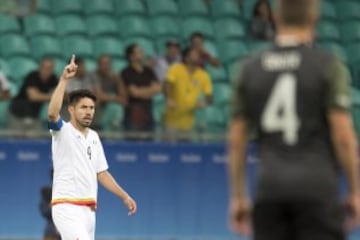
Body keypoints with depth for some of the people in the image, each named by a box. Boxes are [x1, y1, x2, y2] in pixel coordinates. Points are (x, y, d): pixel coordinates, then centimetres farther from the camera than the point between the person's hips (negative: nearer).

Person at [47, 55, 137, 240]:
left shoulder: (94, 137, 16)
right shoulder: (62, 131, -5)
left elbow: (101, 173, 20)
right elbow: (52, 113, -28)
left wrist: (124, 196, 13)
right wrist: (64, 80, -32)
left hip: (88, 209, 8)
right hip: (67, 206, -8)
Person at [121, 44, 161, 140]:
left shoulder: (148, 71, 14)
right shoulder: (126, 73, -5)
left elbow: (158, 88, 5)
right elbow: (134, 92, -11)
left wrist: (141, 91, -9)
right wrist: (150, 90, 2)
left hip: (148, 114, 6)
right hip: (133, 115, -6)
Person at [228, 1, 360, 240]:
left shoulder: (250, 69, 8)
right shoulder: (328, 65, -4)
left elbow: (236, 141, 9)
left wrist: (237, 196, 16)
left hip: (270, 188, 4)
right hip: (317, 187, -4)